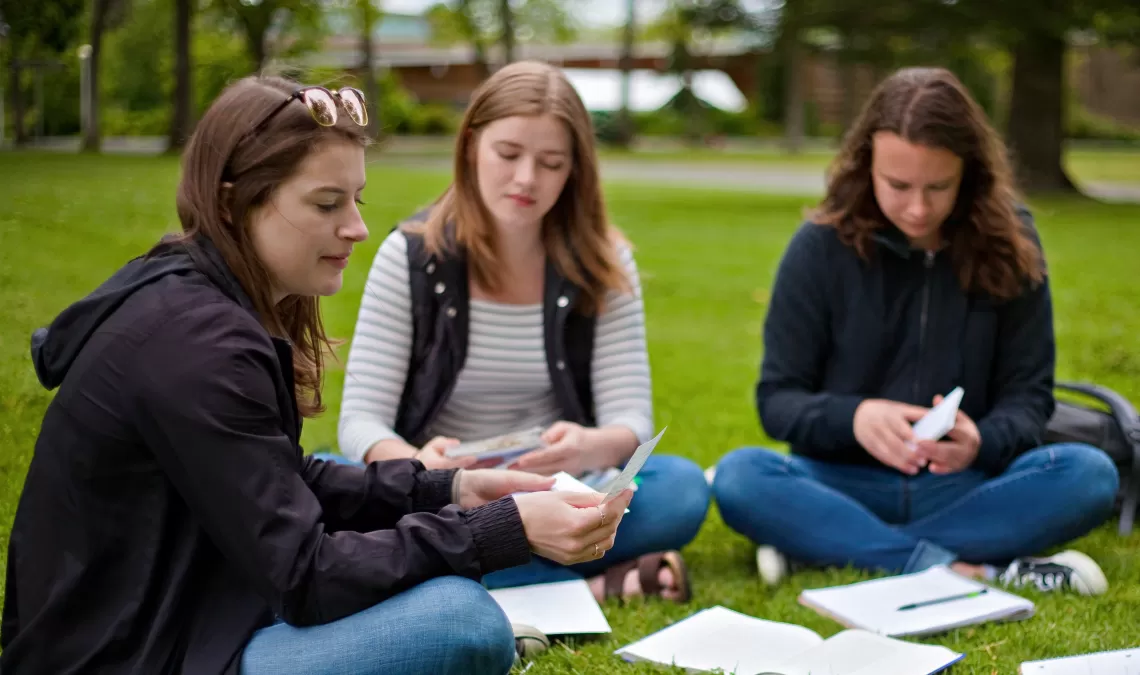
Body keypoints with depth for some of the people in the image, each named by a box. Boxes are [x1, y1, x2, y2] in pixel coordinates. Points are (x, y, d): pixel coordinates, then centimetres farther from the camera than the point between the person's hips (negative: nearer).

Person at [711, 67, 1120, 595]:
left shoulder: (1008, 244, 0)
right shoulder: (822, 246, -3)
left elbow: (1028, 394, 2)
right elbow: (778, 399, -2)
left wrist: (982, 444, -21)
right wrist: (852, 417, -24)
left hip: (967, 488, 1)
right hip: (844, 484, -1)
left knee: (1089, 475, -28)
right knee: (739, 477, -31)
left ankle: (826, 547, -26)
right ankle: (973, 572, -32)